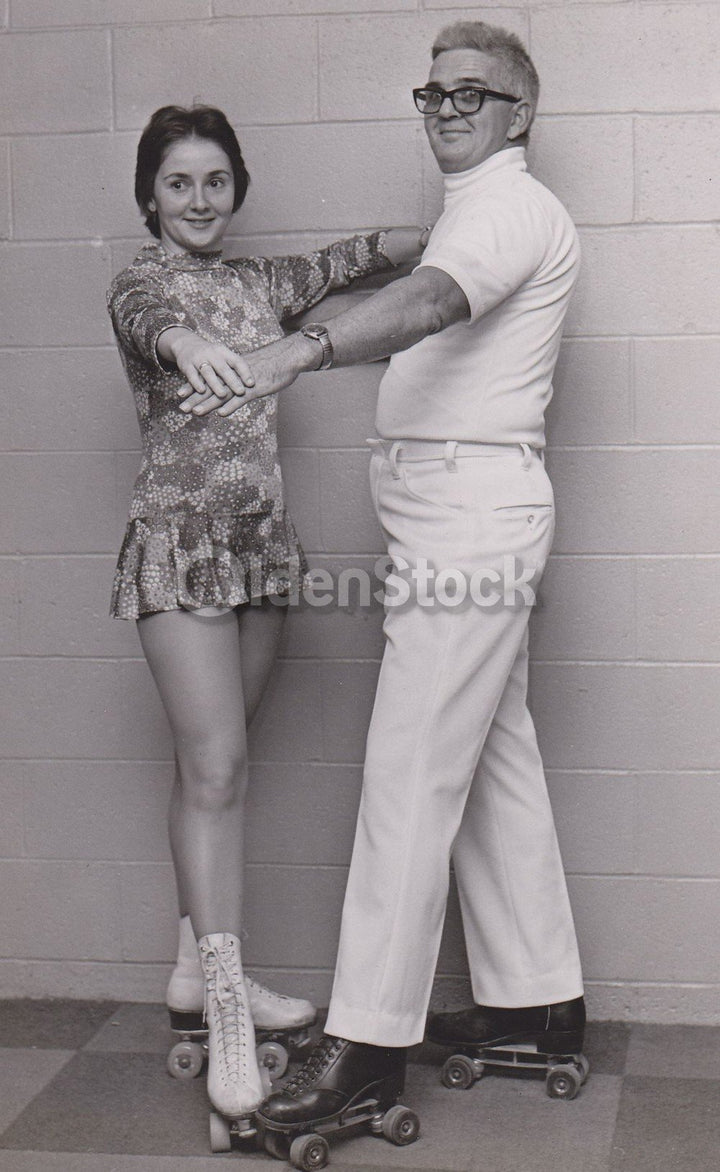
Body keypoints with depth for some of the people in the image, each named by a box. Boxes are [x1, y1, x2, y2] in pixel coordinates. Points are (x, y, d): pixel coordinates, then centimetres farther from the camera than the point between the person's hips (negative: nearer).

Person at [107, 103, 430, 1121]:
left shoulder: (260, 282, 13)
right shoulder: (140, 285, -5)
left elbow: (362, 255, 21)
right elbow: (149, 321, -28)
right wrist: (190, 344, -51)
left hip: (262, 541, 6)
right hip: (180, 542, -6)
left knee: (212, 761, 12)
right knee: (216, 763, -12)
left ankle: (200, 966, 23)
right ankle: (227, 1014, -10)